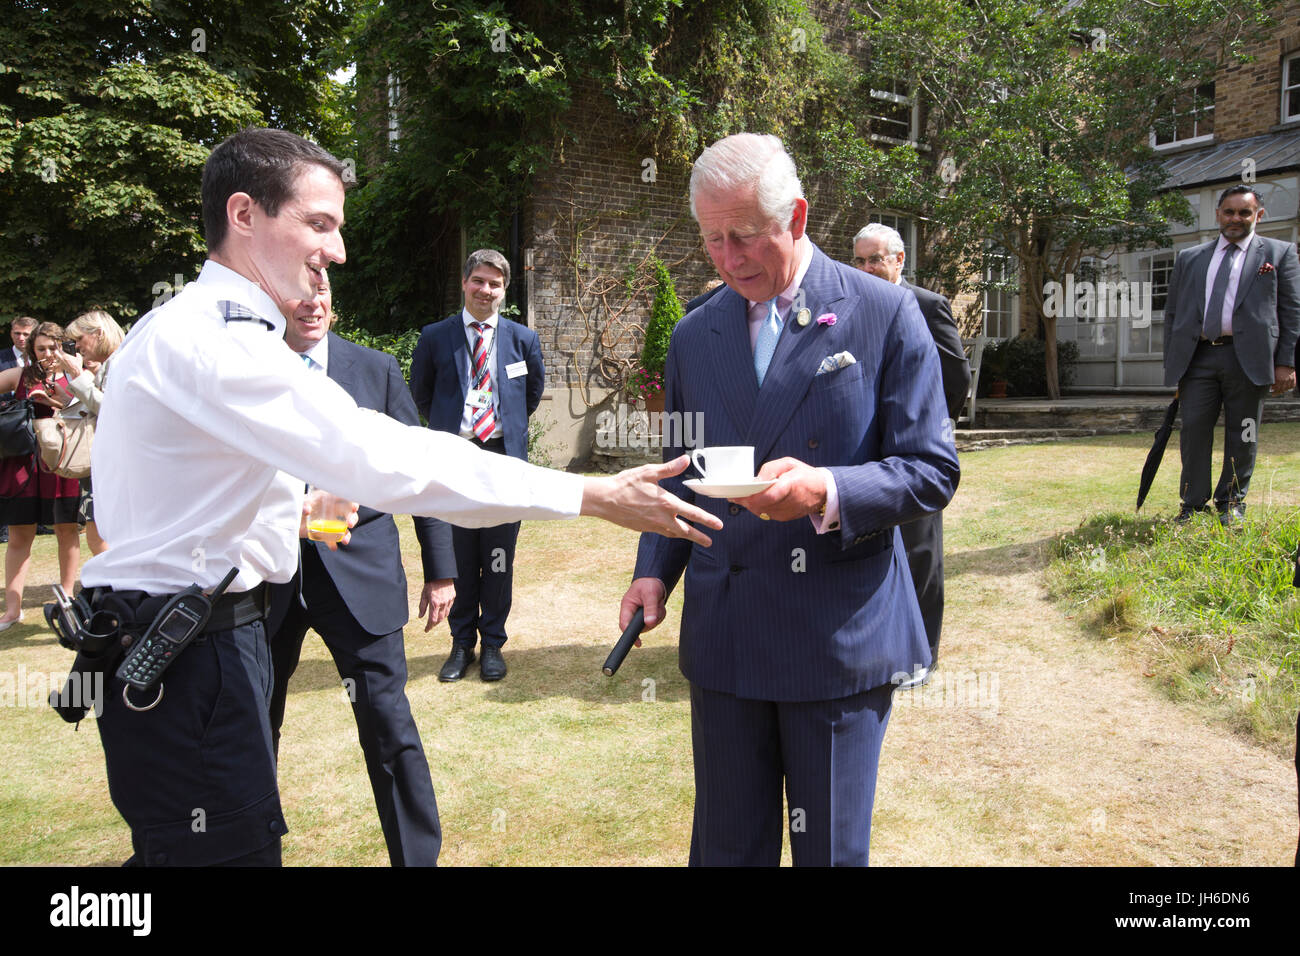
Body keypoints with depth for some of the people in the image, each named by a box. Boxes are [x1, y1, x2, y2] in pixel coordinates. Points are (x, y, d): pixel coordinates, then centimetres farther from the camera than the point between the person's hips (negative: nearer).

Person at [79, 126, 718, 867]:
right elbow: (384, 460, -30)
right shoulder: (212, 340, -21)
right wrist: (592, 496, -30)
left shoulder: (186, 326, 13)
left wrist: (277, 509, 9)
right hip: (187, 652, -10)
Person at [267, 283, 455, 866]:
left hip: (360, 571, -1)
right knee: (254, 727, 16)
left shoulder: (376, 369, 2)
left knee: (388, 723, -2)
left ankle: (418, 856, 15)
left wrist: (440, 569, 3)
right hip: (266, 576, 2)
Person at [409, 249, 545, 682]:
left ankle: (492, 643, 20)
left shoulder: (523, 338, 6)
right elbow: (420, 393, 17)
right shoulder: (435, 337, 4)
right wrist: (446, 426, 13)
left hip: (503, 456, 0)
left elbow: (534, 390, 21)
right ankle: (461, 642, 21)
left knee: (499, 557, 5)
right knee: (458, 557, 6)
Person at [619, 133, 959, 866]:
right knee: (726, 845, 15)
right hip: (724, 636, 4)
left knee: (830, 848, 11)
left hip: (841, 635, -3)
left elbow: (932, 472, -6)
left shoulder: (886, 315, -5)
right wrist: (655, 570, 1)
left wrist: (826, 493, -24)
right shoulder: (695, 336, 9)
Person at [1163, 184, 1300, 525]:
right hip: (1198, 358, 2)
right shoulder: (1189, 258, 17)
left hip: (1247, 357, -1)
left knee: (1241, 434, 3)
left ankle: (1232, 503, 16)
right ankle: (1193, 506, 5)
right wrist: (1172, 365, 7)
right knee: (1194, 429, -3)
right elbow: (1172, 313, 16)